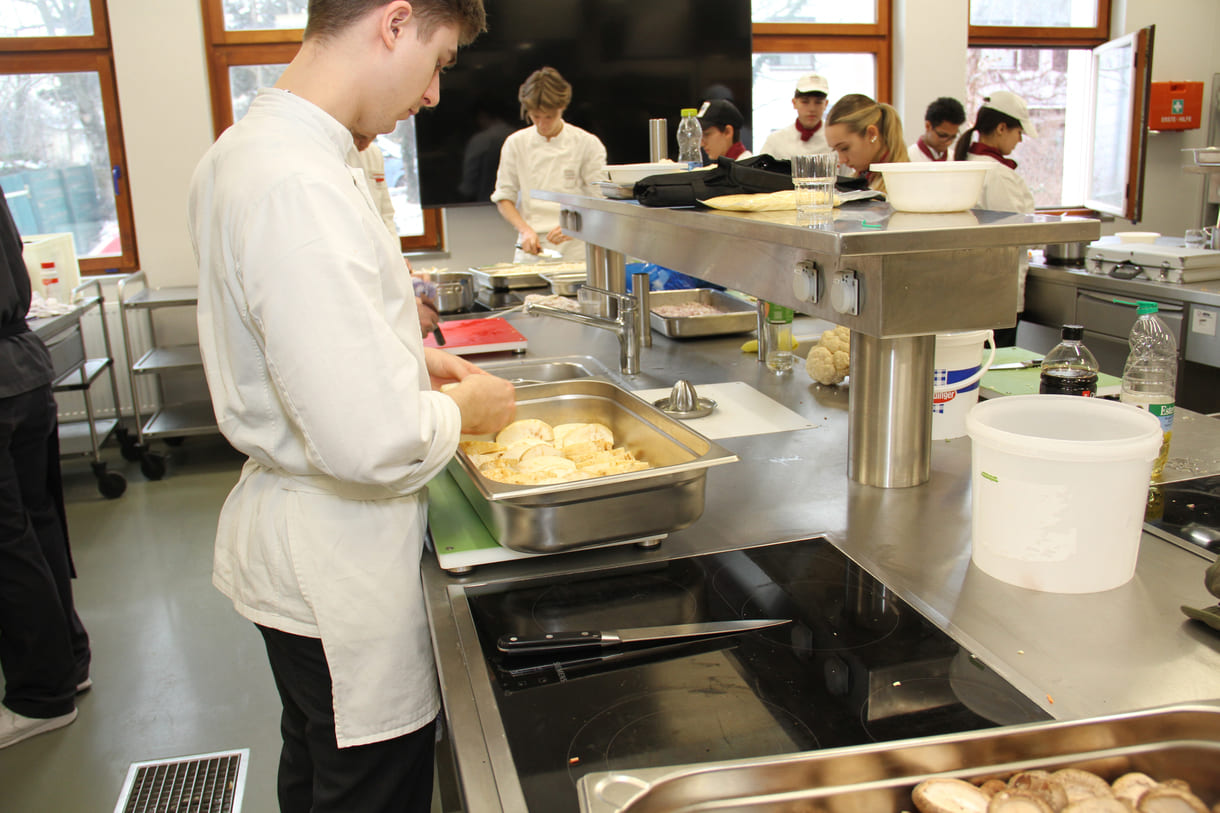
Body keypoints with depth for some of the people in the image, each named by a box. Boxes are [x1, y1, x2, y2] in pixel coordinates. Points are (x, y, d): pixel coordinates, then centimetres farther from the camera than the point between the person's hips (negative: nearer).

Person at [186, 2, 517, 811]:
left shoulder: (243, 151, 3)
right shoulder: (302, 188, -29)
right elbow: (371, 443, -33)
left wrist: (410, 357, 9)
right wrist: (464, 408, -13)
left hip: (284, 527, 9)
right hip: (335, 560, -9)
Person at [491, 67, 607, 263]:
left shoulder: (587, 144, 2)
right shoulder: (516, 143, 7)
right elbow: (504, 198, 9)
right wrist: (525, 230, -9)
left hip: (574, 249, -1)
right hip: (530, 251, 1)